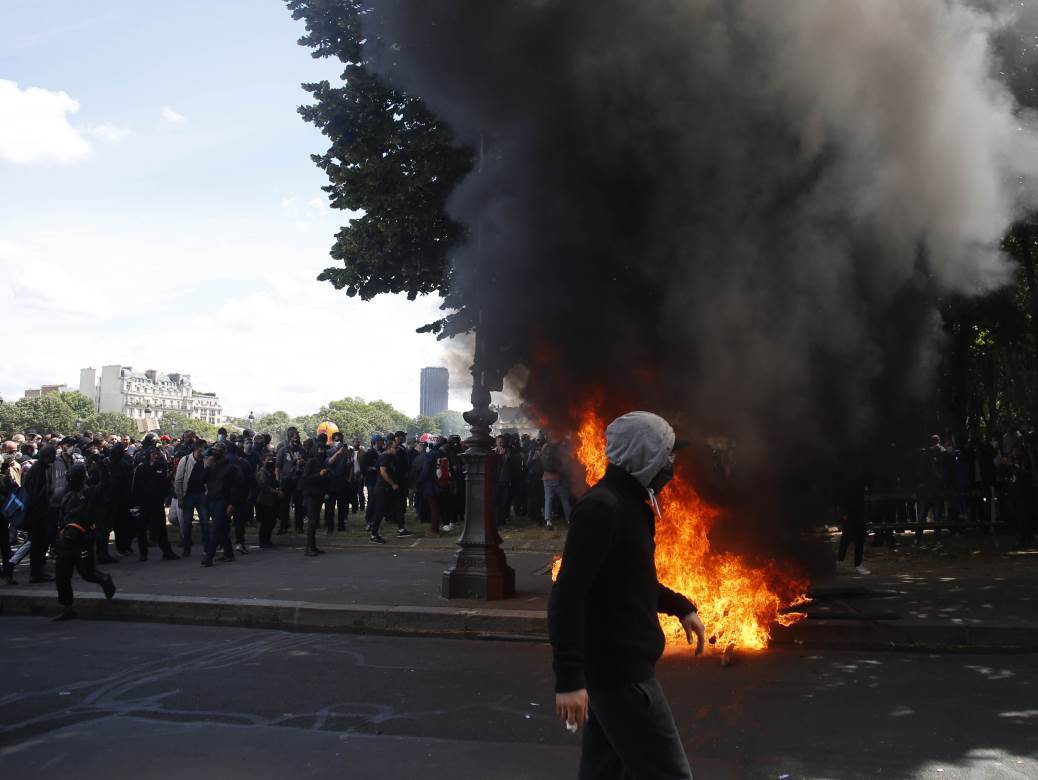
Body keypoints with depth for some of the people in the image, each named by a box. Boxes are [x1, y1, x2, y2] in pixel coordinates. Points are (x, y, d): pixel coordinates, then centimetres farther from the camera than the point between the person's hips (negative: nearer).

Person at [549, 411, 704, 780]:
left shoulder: (629, 502, 13)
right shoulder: (601, 506, -19)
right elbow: (568, 594, -26)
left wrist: (681, 607, 21)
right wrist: (569, 677, -30)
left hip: (621, 665, 10)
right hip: (618, 671, -10)